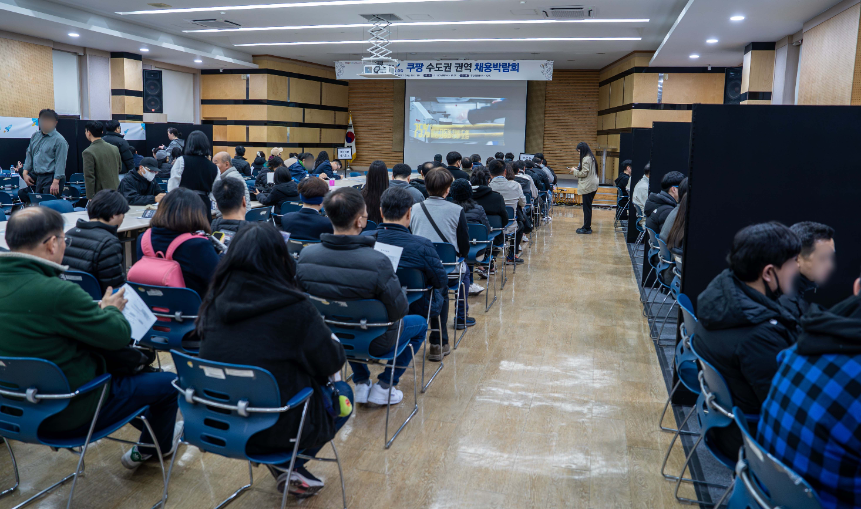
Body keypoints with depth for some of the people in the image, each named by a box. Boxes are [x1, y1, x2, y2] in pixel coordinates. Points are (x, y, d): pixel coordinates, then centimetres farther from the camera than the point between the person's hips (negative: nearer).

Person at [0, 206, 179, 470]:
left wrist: (98, 308, 3)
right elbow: (119, 335, -20)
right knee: (168, 382, 8)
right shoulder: (57, 293, -32)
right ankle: (155, 446, 35)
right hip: (68, 415, -9)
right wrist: (111, 309, 0)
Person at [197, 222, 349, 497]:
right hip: (273, 430, -6)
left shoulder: (214, 303, -4)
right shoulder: (294, 308, -19)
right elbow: (332, 363, -9)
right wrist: (335, 344, 14)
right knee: (342, 393, 20)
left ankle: (286, 468, 17)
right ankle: (291, 465, 9)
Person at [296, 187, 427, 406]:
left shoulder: (305, 255, -18)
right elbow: (399, 310, -22)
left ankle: (361, 383, 39)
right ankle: (383, 387, 24)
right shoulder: (378, 262, -33)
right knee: (420, 323, 24)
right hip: (373, 342, -4)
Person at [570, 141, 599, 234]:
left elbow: (584, 173, -17)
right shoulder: (591, 158, 16)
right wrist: (577, 170, 12)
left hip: (588, 187, -10)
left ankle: (587, 228, -3)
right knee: (587, 207, 14)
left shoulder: (586, 159, -15)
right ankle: (587, 226, 20)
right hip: (592, 186, 10)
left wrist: (575, 172, -4)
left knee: (587, 207, -6)